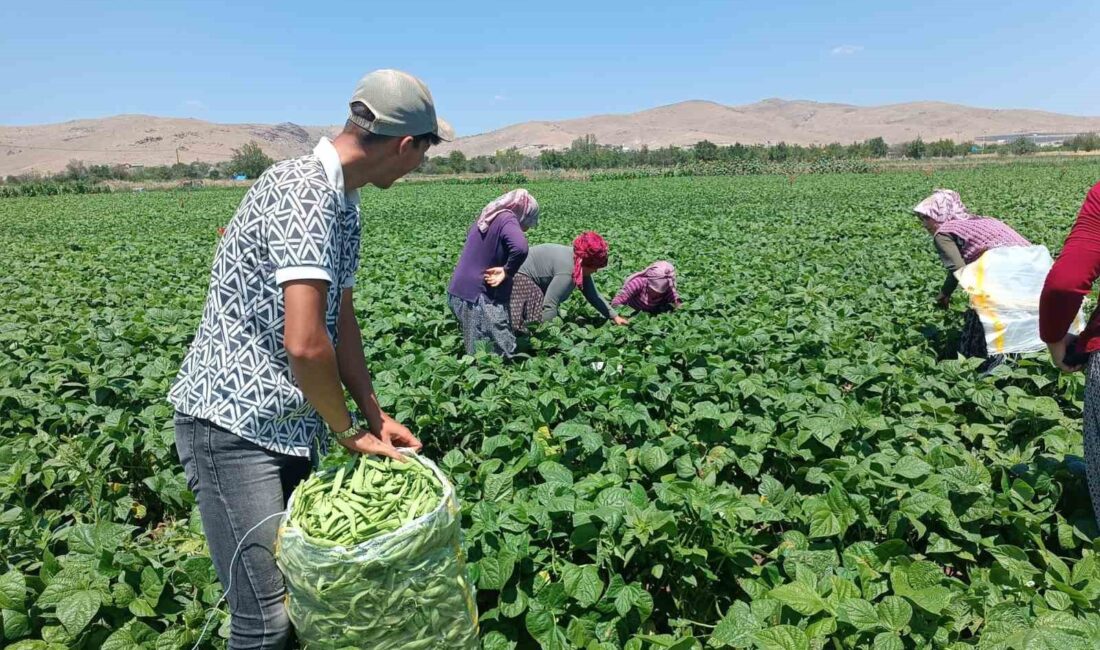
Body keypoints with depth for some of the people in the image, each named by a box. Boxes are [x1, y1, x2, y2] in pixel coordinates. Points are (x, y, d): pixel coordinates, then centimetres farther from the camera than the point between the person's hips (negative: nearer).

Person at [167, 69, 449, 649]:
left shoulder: (342, 201, 10)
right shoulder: (304, 190, -21)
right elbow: (305, 343, -28)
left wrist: (375, 417, 10)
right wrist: (347, 430, -12)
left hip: (288, 424, 9)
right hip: (233, 422, -9)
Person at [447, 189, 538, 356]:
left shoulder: (487, 217, 15)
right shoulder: (507, 219, -12)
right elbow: (520, 248, -32)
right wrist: (507, 271, -16)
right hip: (479, 296, -9)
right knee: (502, 356, -4)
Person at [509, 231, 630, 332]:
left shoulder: (581, 261, -4)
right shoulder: (567, 271, -34)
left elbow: (593, 295, 3)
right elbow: (550, 305, -35)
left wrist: (614, 316, 1)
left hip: (534, 281, 10)